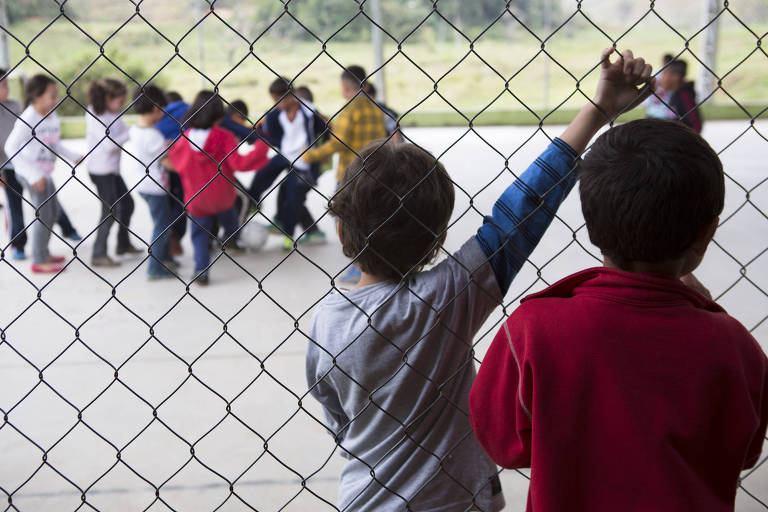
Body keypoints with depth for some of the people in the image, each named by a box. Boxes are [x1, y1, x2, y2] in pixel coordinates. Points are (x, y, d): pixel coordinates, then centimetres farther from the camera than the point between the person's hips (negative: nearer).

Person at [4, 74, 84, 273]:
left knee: (53, 211, 18)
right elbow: (11, 148, -22)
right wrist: (33, 175, -27)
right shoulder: (28, 119, -20)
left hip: (43, 172, 9)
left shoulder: (52, 116, 5)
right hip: (30, 172, -9)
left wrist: (74, 157, 6)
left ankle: (43, 253, 32)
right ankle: (39, 262, 6)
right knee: (44, 214, -5)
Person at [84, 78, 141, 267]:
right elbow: (109, 145, -25)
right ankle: (99, 255, 2)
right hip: (101, 170, -9)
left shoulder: (113, 114, 7)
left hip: (112, 169, 9)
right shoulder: (97, 117, -19)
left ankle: (123, 244, 34)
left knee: (127, 203, 19)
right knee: (110, 210, -6)